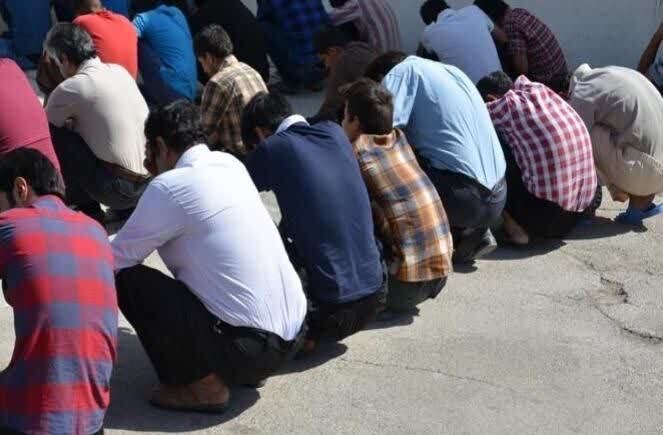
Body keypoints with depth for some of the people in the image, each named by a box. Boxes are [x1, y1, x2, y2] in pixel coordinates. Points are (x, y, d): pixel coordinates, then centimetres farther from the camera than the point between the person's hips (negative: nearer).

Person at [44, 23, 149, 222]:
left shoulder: (72, 87, -10)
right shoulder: (119, 70, 9)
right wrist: (72, 121, 26)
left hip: (120, 188, -7)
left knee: (53, 132, -2)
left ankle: (86, 207, 8)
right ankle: (130, 205, 17)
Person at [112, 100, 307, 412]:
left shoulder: (170, 185, -11)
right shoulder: (231, 165, 10)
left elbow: (115, 261, -4)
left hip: (249, 345, -8)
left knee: (126, 279, -2)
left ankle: (201, 383, -1)